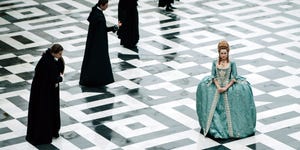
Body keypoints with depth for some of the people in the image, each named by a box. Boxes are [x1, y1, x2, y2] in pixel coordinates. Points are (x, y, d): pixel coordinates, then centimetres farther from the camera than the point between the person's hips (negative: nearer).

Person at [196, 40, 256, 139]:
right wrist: (218, 87, -12)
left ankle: (231, 128, 1)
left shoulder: (232, 63, -5)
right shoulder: (215, 63, 1)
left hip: (229, 88, -3)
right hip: (217, 89, 3)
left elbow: (234, 78, -6)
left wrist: (226, 88, -14)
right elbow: (213, 77, 1)